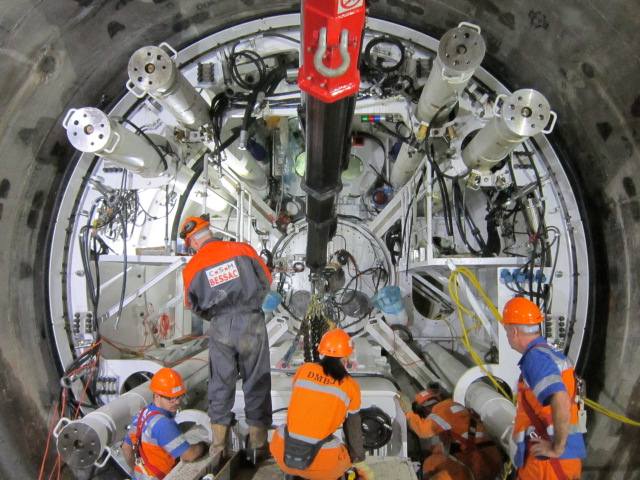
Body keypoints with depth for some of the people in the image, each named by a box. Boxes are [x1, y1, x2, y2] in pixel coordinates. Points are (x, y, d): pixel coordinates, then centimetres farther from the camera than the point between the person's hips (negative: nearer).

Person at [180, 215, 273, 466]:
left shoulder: (192, 267, 3)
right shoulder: (243, 249, 0)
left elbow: (193, 305, 13)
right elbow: (266, 281, 8)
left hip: (220, 329, 1)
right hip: (251, 323, -1)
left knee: (220, 385, 14)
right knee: (256, 384, 9)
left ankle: (218, 447, 21)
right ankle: (257, 445, 18)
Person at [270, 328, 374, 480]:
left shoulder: (304, 370, 4)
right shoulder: (351, 386, 1)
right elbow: (353, 429, 13)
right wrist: (359, 463, 31)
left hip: (284, 452, 2)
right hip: (322, 461, -1)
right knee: (345, 455, 30)